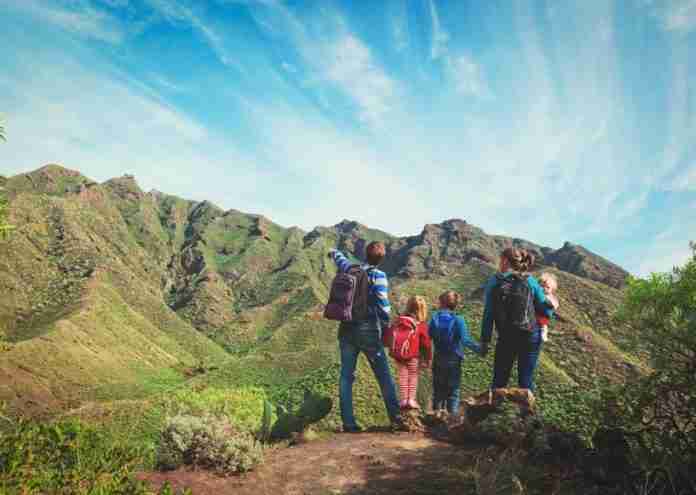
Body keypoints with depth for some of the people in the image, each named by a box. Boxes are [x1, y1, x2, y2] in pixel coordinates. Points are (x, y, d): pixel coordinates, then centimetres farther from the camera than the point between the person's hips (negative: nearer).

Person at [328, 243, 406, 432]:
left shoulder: (350, 269, 6)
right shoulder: (378, 276, -8)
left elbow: (340, 259, 28)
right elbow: (383, 304, -10)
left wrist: (334, 252, 51)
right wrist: (386, 326, 4)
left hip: (347, 330, 4)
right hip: (368, 331, -4)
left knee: (346, 376, 8)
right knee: (384, 375, 6)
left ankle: (348, 422, 9)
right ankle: (396, 419, 9)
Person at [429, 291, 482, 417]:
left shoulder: (435, 318, -7)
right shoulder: (458, 321, -15)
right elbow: (465, 340, -19)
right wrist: (479, 349, -11)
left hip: (438, 359, 2)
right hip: (454, 360, -2)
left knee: (438, 388, 17)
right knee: (453, 390, 10)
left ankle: (437, 410, 20)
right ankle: (453, 414, 12)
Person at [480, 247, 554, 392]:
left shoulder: (494, 282, -2)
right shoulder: (530, 281, 1)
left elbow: (488, 314, -4)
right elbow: (546, 310, 2)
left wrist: (485, 341, 0)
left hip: (506, 339, -1)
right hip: (531, 337, 1)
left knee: (499, 381, 11)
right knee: (526, 382, 8)